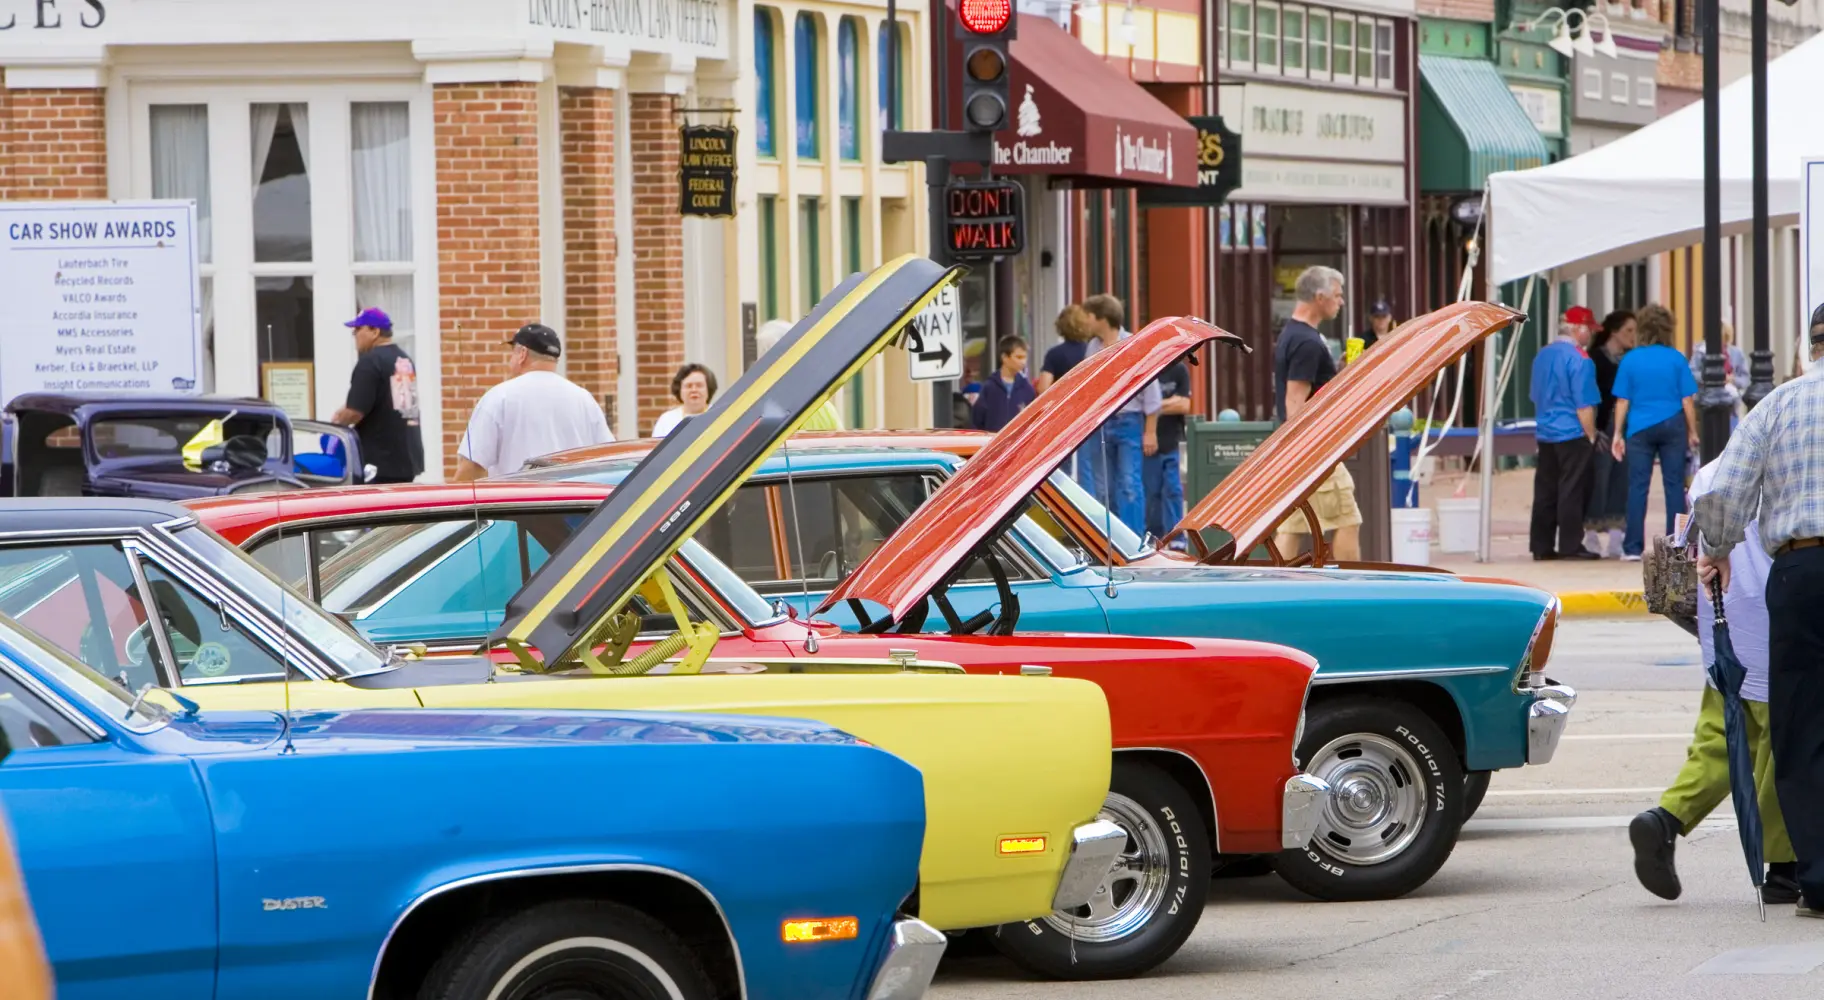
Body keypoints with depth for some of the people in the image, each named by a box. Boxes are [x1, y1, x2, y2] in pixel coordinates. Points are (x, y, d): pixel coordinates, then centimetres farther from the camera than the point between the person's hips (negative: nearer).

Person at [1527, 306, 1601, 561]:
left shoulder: (1542, 356, 10)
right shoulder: (1578, 360, -14)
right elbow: (1583, 404, -16)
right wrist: (1591, 435, -9)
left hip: (1545, 433, 7)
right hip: (1573, 435, -7)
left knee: (1545, 492, 9)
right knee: (1571, 492, -3)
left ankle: (1541, 546, 10)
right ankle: (1570, 546, -2)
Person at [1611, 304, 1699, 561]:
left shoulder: (1630, 359, -2)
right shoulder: (1676, 359, -3)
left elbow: (1622, 400, 0)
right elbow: (1688, 399, -2)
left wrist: (1618, 434, 7)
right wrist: (1692, 432, 7)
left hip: (1640, 429, 0)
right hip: (1672, 425, 0)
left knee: (1637, 487, 3)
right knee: (1674, 485, 5)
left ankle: (1633, 547, 1)